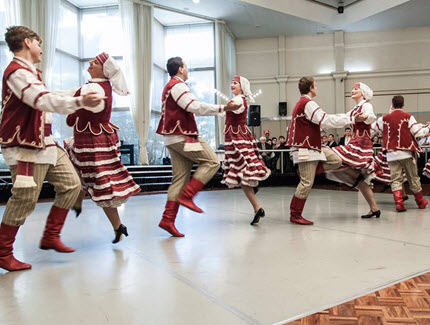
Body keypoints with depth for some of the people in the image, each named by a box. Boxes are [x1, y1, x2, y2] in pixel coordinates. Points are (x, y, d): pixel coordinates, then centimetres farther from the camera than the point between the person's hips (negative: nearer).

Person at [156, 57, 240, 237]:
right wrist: (223, 108, -16)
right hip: (182, 136, -10)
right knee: (211, 161, -6)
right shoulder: (178, 85, -8)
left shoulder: (170, 86, 25)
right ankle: (186, 195, -10)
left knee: (181, 176, 5)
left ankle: (168, 220, 3)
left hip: (174, 137, 10)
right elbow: (195, 106, -19)